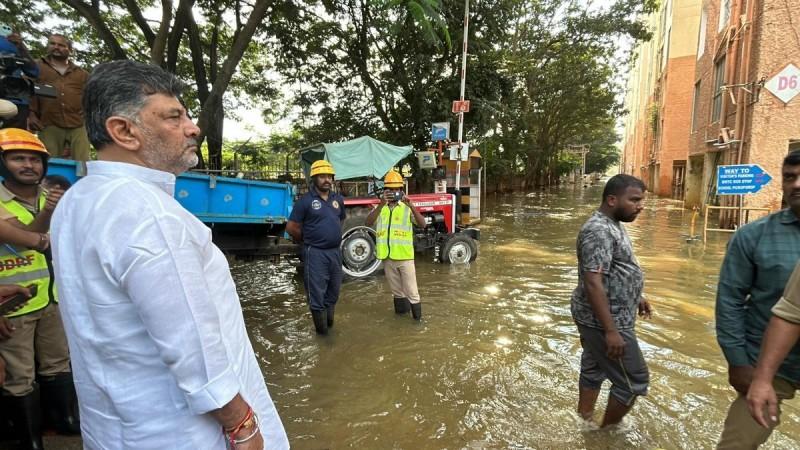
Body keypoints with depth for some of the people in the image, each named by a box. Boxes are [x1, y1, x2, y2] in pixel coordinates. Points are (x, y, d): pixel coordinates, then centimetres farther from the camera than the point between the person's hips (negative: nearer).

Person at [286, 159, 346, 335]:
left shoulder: (338, 199, 8)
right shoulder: (306, 201, -9)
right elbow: (291, 227, -6)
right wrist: (309, 241, 6)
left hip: (335, 252, 6)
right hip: (315, 254, -5)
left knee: (333, 293, 17)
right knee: (317, 294, 2)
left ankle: (329, 324, 36)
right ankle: (321, 330, 17)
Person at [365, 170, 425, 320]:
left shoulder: (407, 208, -2)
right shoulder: (380, 208, 3)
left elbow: (422, 224, -15)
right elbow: (368, 222, -15)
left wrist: (411, 206, -31)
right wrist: (381, 205, -29)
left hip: (405, 256, -3)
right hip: (387, 257, 3)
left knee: (411, 292, 1)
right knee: (397, 291, 19)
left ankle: (418, 319, 12)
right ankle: (402, 313, 36)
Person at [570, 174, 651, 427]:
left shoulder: (613, 224, 9)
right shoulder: (600, 231, -24)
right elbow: (593, 283, -29)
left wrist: (635, 297, 24)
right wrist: (611, 331, -28)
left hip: (602, 316, 10)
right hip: (604, 320, -10)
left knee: (594, 369, 19)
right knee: (633, 380, 3)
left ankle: (585, 422, 35)